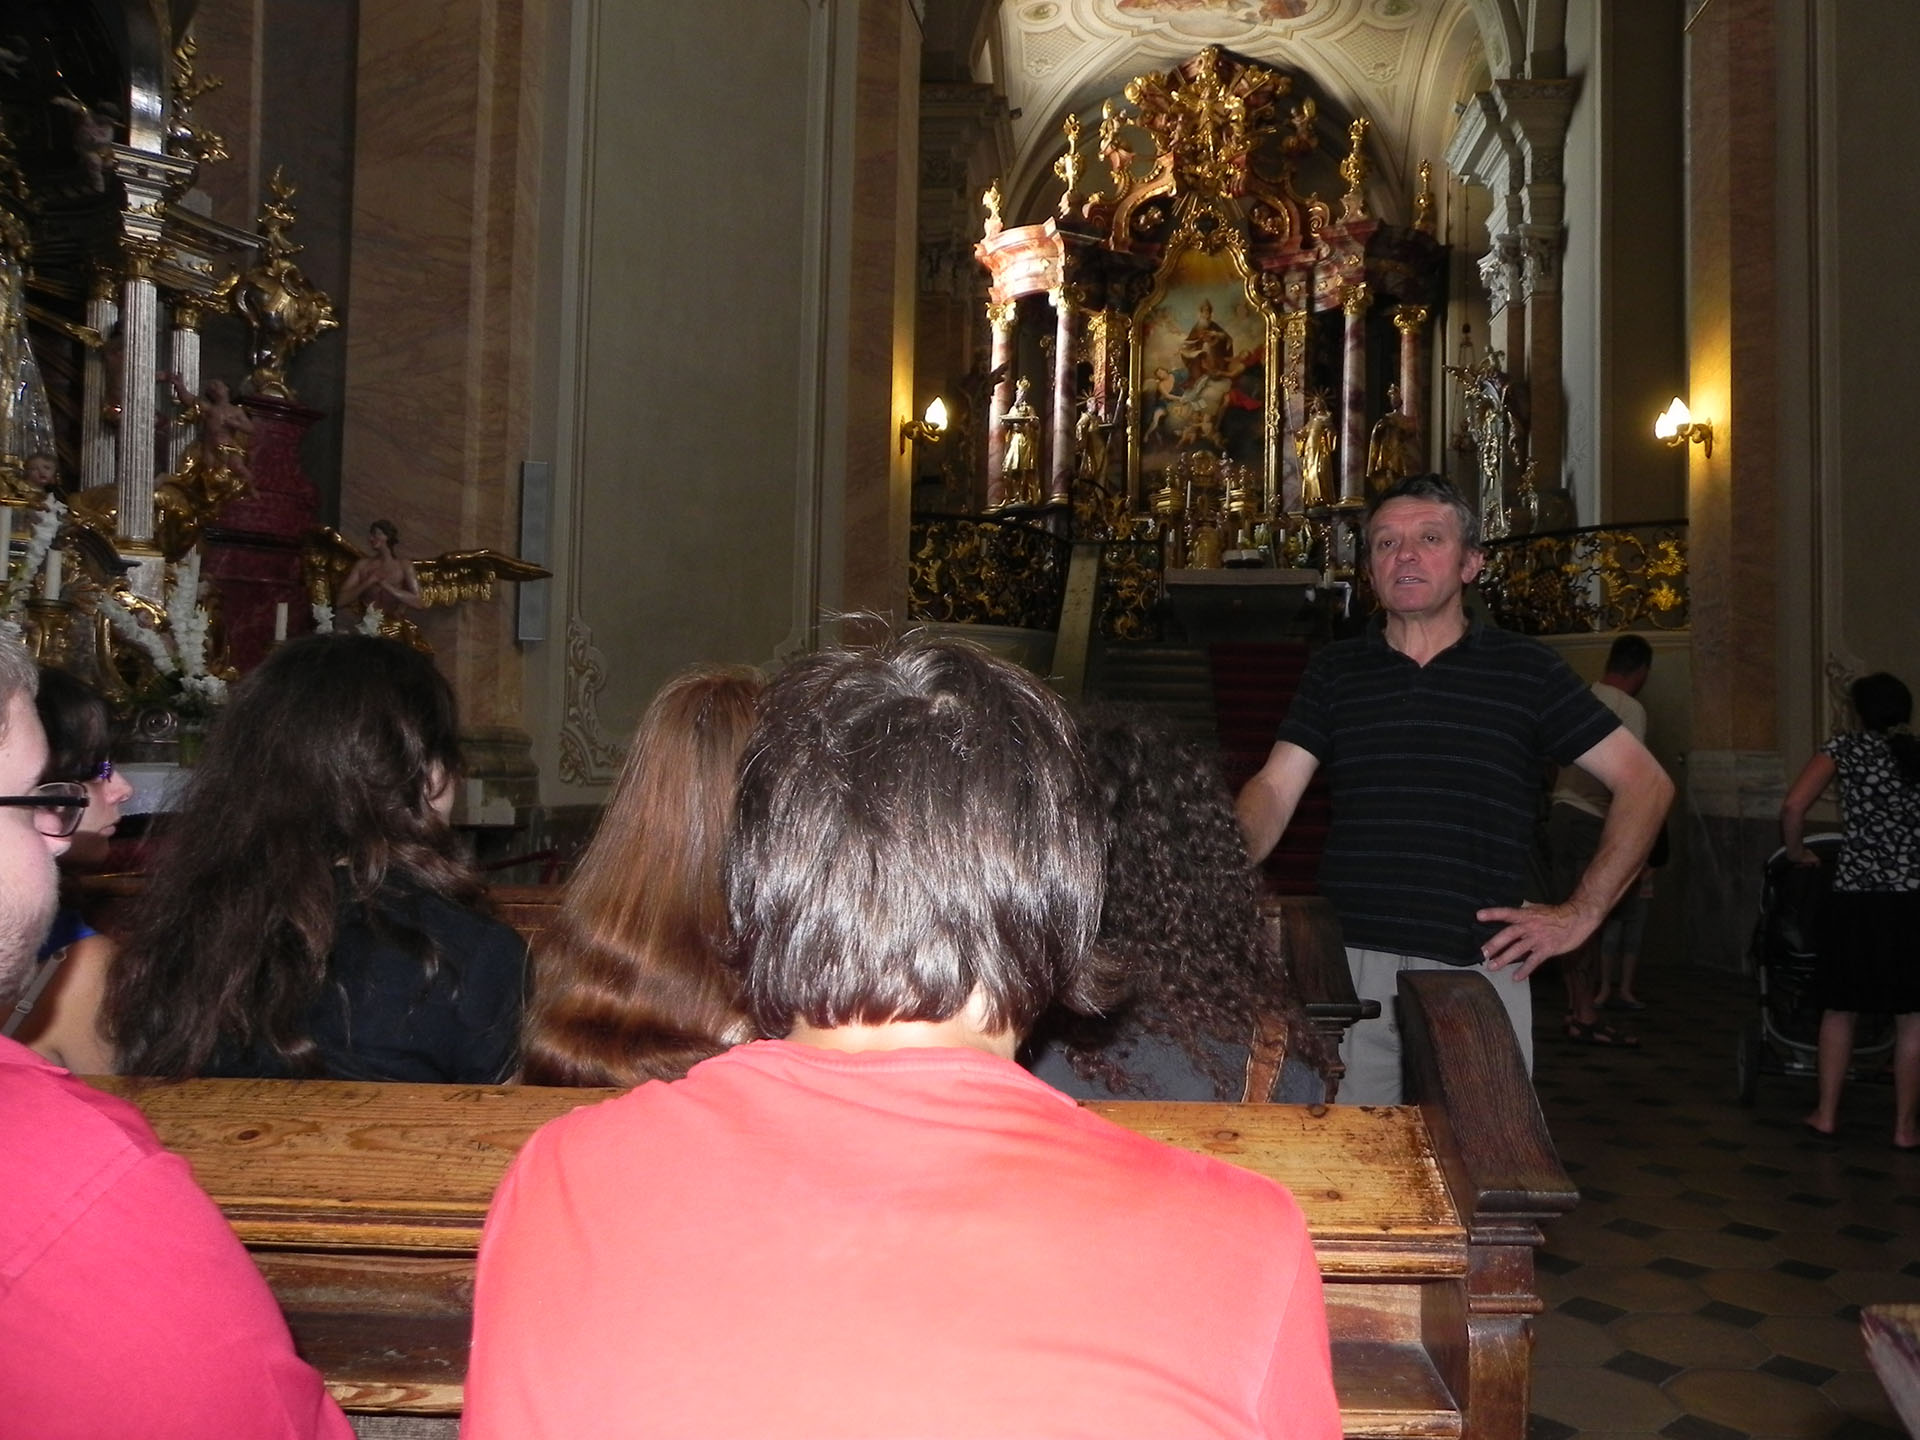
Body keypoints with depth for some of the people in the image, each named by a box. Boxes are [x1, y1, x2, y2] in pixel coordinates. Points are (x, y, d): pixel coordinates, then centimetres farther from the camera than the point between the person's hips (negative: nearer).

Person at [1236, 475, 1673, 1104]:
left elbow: (1645, 782, 5)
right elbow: (1273, 791, 2)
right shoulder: (1334, 671, 10)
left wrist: (1581, 912, -1)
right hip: (1350, 965, 1)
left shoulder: (1526, 669, 4)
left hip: (1480, 969, -1)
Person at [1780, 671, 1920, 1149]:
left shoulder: (1847, 747, 1)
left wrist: (1797, 854, 7)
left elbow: (1793, 807, -8)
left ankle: (1826, 1113, 17)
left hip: (1856, 896, -1)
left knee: (1839, 1009, 11)